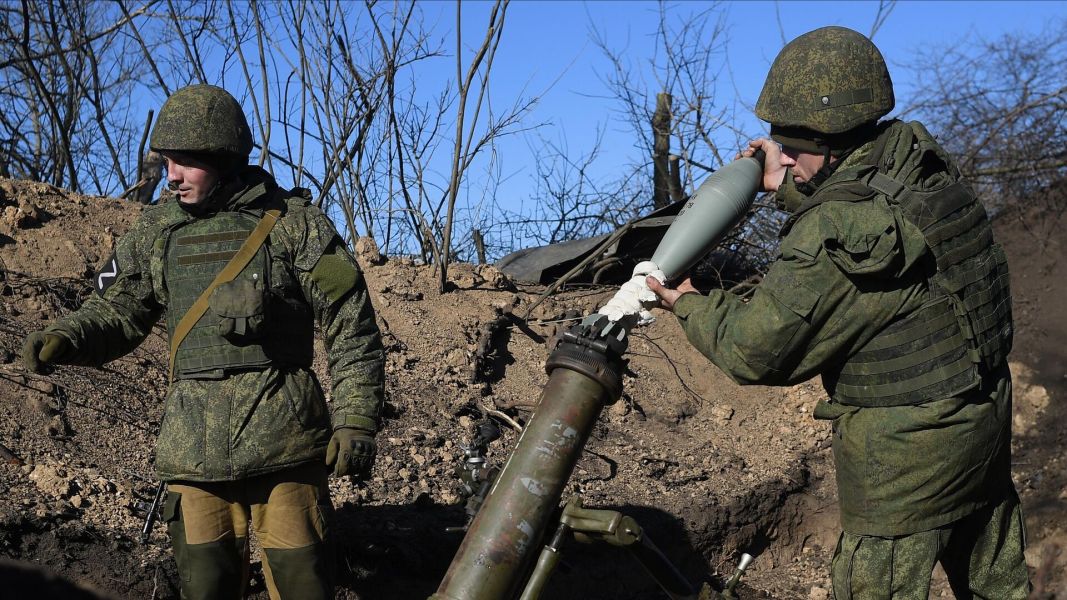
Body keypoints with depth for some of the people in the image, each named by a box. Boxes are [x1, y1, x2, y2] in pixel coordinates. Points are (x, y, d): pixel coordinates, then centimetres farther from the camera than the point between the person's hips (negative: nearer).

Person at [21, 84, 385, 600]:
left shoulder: (293, 223, -2)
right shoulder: (156, 232, 9)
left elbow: (351, 329, -2)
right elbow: (116, 310, 13)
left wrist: (357, 420, -7)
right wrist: (65, 338, -8)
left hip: (283, 443, -3)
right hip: (193, 450, 3)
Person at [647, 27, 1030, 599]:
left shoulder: (832, 237, -27)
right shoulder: (917, 155, -5)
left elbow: (755, 351, -17)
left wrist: (690, 306, -1)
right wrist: (790, 188, 12)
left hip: (906, 450, -8)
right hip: (987, 416, 8)